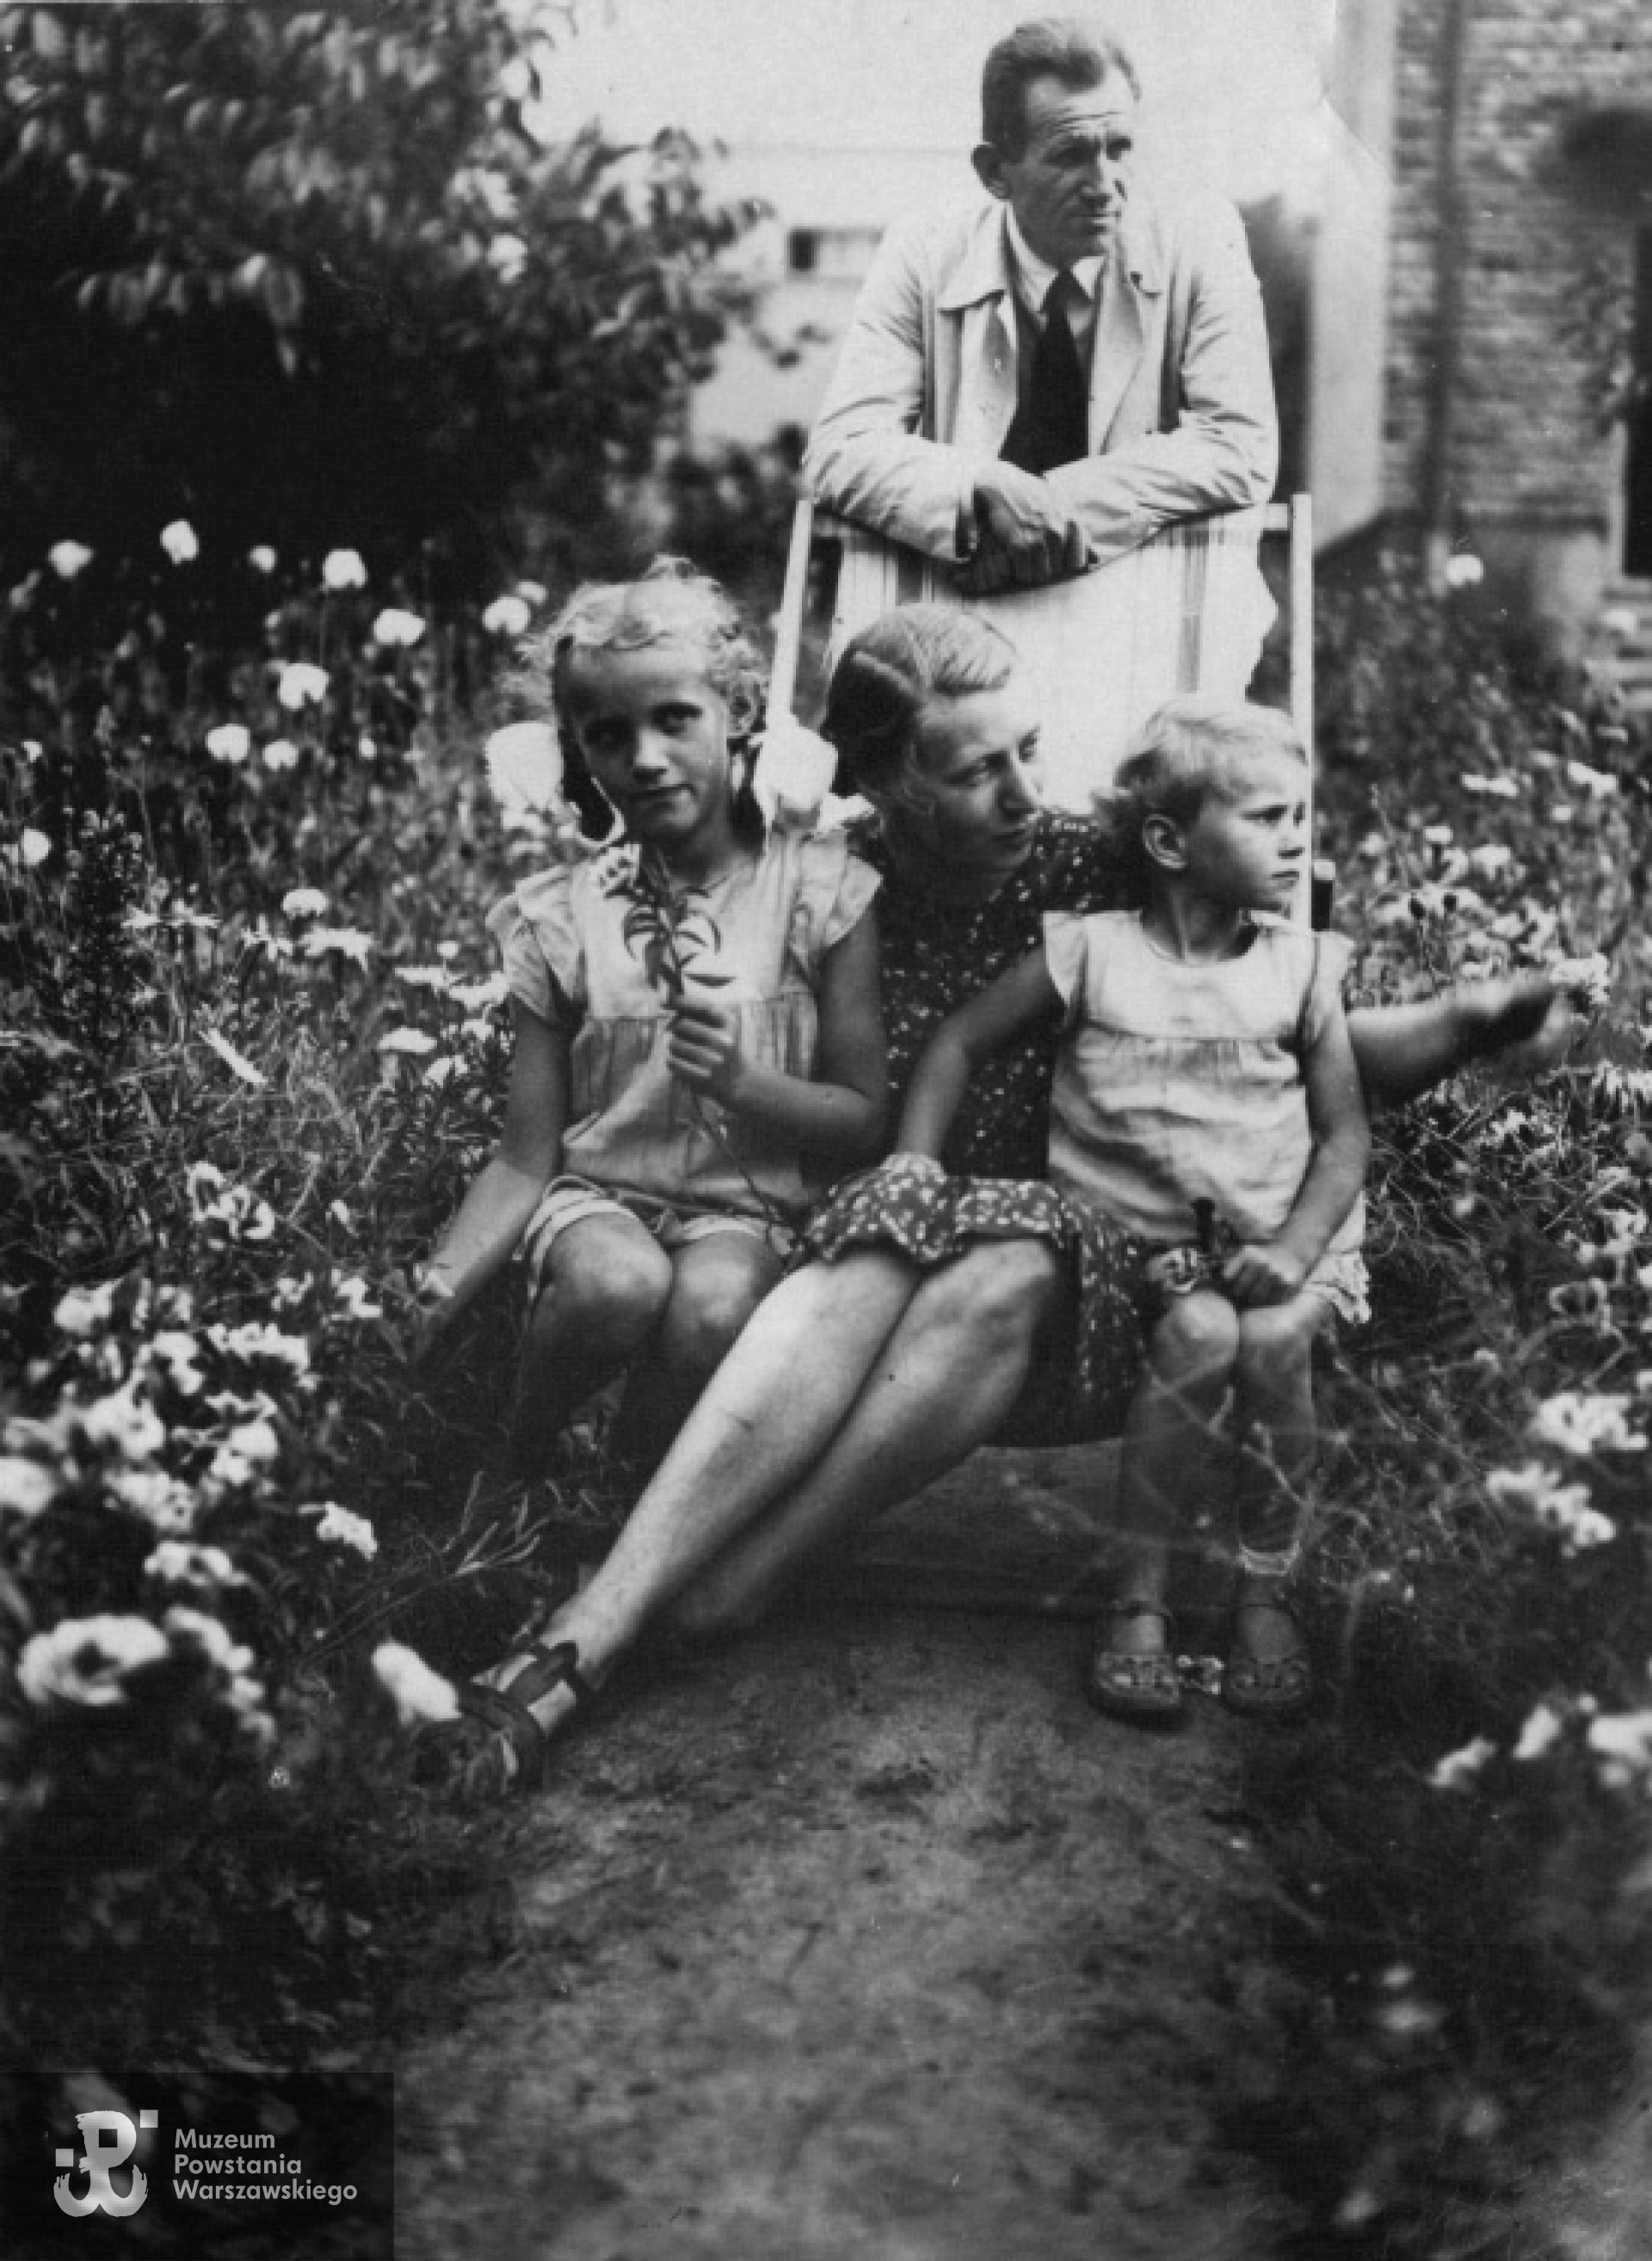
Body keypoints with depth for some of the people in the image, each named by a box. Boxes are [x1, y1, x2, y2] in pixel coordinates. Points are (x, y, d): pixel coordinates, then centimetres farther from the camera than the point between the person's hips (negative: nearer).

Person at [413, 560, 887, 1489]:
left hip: (750, 1210, 0)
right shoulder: (560, 916, 1)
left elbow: (866, 1122, -1)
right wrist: (441, 1284, -17)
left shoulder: (821, 889, -3)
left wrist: (742, 1082, -20)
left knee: (714, 1301, -34)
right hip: (598, 1198, 1)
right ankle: (524, 1460, -3)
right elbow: (527, 1160, 1)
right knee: (618, 1283, -34)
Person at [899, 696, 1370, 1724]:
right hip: (1141, 1240, -1)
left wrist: (1295, 1247, -12)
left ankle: (1267, 1592, -8)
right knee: (1200, 1334, -31)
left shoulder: (1300, 966, 6)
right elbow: (959, 1044, 7)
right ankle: (1140, 1599, -16)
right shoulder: (1090, 953, 0)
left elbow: (1345, 1132, 4)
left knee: (1275, 1341, -29)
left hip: (1278, 1237, 2)